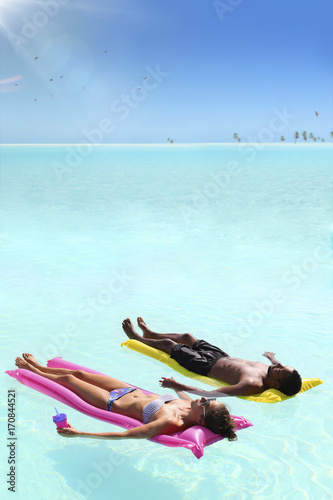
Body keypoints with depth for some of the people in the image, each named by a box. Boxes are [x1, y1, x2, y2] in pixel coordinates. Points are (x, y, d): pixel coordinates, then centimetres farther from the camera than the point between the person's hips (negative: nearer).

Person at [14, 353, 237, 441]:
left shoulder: (170, 423, -42)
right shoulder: (189, 403, -21)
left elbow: (126, 434, -41)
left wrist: (80, 434, -39)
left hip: (113, 403, -6)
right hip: (133, 390, 6)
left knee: (68, 379, 13)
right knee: (78, 373, 21)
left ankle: (30, 369, 45)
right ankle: (37, 366, 51)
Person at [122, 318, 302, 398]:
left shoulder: (252, 386, -44)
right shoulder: (269, 369, -21)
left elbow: (212, 394, -45)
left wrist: (177, 386, -40)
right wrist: (272, 357, 30)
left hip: (206, 366, -7)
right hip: (223, 356, 7)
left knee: (168, 343, 13)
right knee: (186, 337, 27)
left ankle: (135, 338, 47)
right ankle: (149, 333, 57)